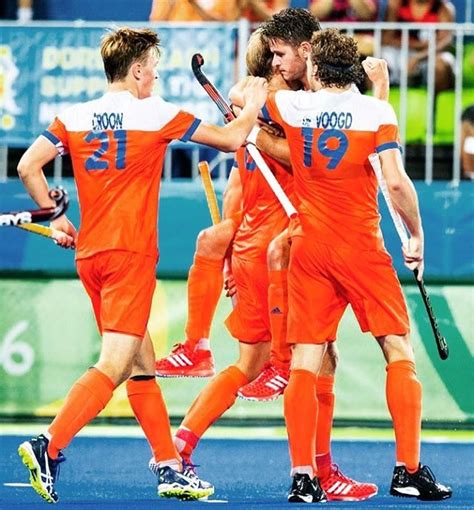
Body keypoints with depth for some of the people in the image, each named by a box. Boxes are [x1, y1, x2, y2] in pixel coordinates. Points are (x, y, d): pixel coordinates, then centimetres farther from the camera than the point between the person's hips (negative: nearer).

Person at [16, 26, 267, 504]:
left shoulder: (74, 117, 6)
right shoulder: (156, 114, -4)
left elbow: (27, 166, -2)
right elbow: (230, 139, 2)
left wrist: (55, 217, 10)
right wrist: (253, 106, 21)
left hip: (89, 254, 7)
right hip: (130, 255, -7)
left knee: (142, 364, 14)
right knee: (114, 365, -11)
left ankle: (170, 467, 17)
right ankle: (48, 446, -26)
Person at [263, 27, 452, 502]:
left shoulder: (290, 106, 1)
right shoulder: (376, 111, -5)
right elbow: (396, 182, -12)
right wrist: (416, 235, 0)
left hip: (308, 249, 2)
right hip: (362, 248, -2)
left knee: (305, 362, 2)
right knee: (399, 353, 5)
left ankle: (303, 476, -5)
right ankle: (408, 469, -3)